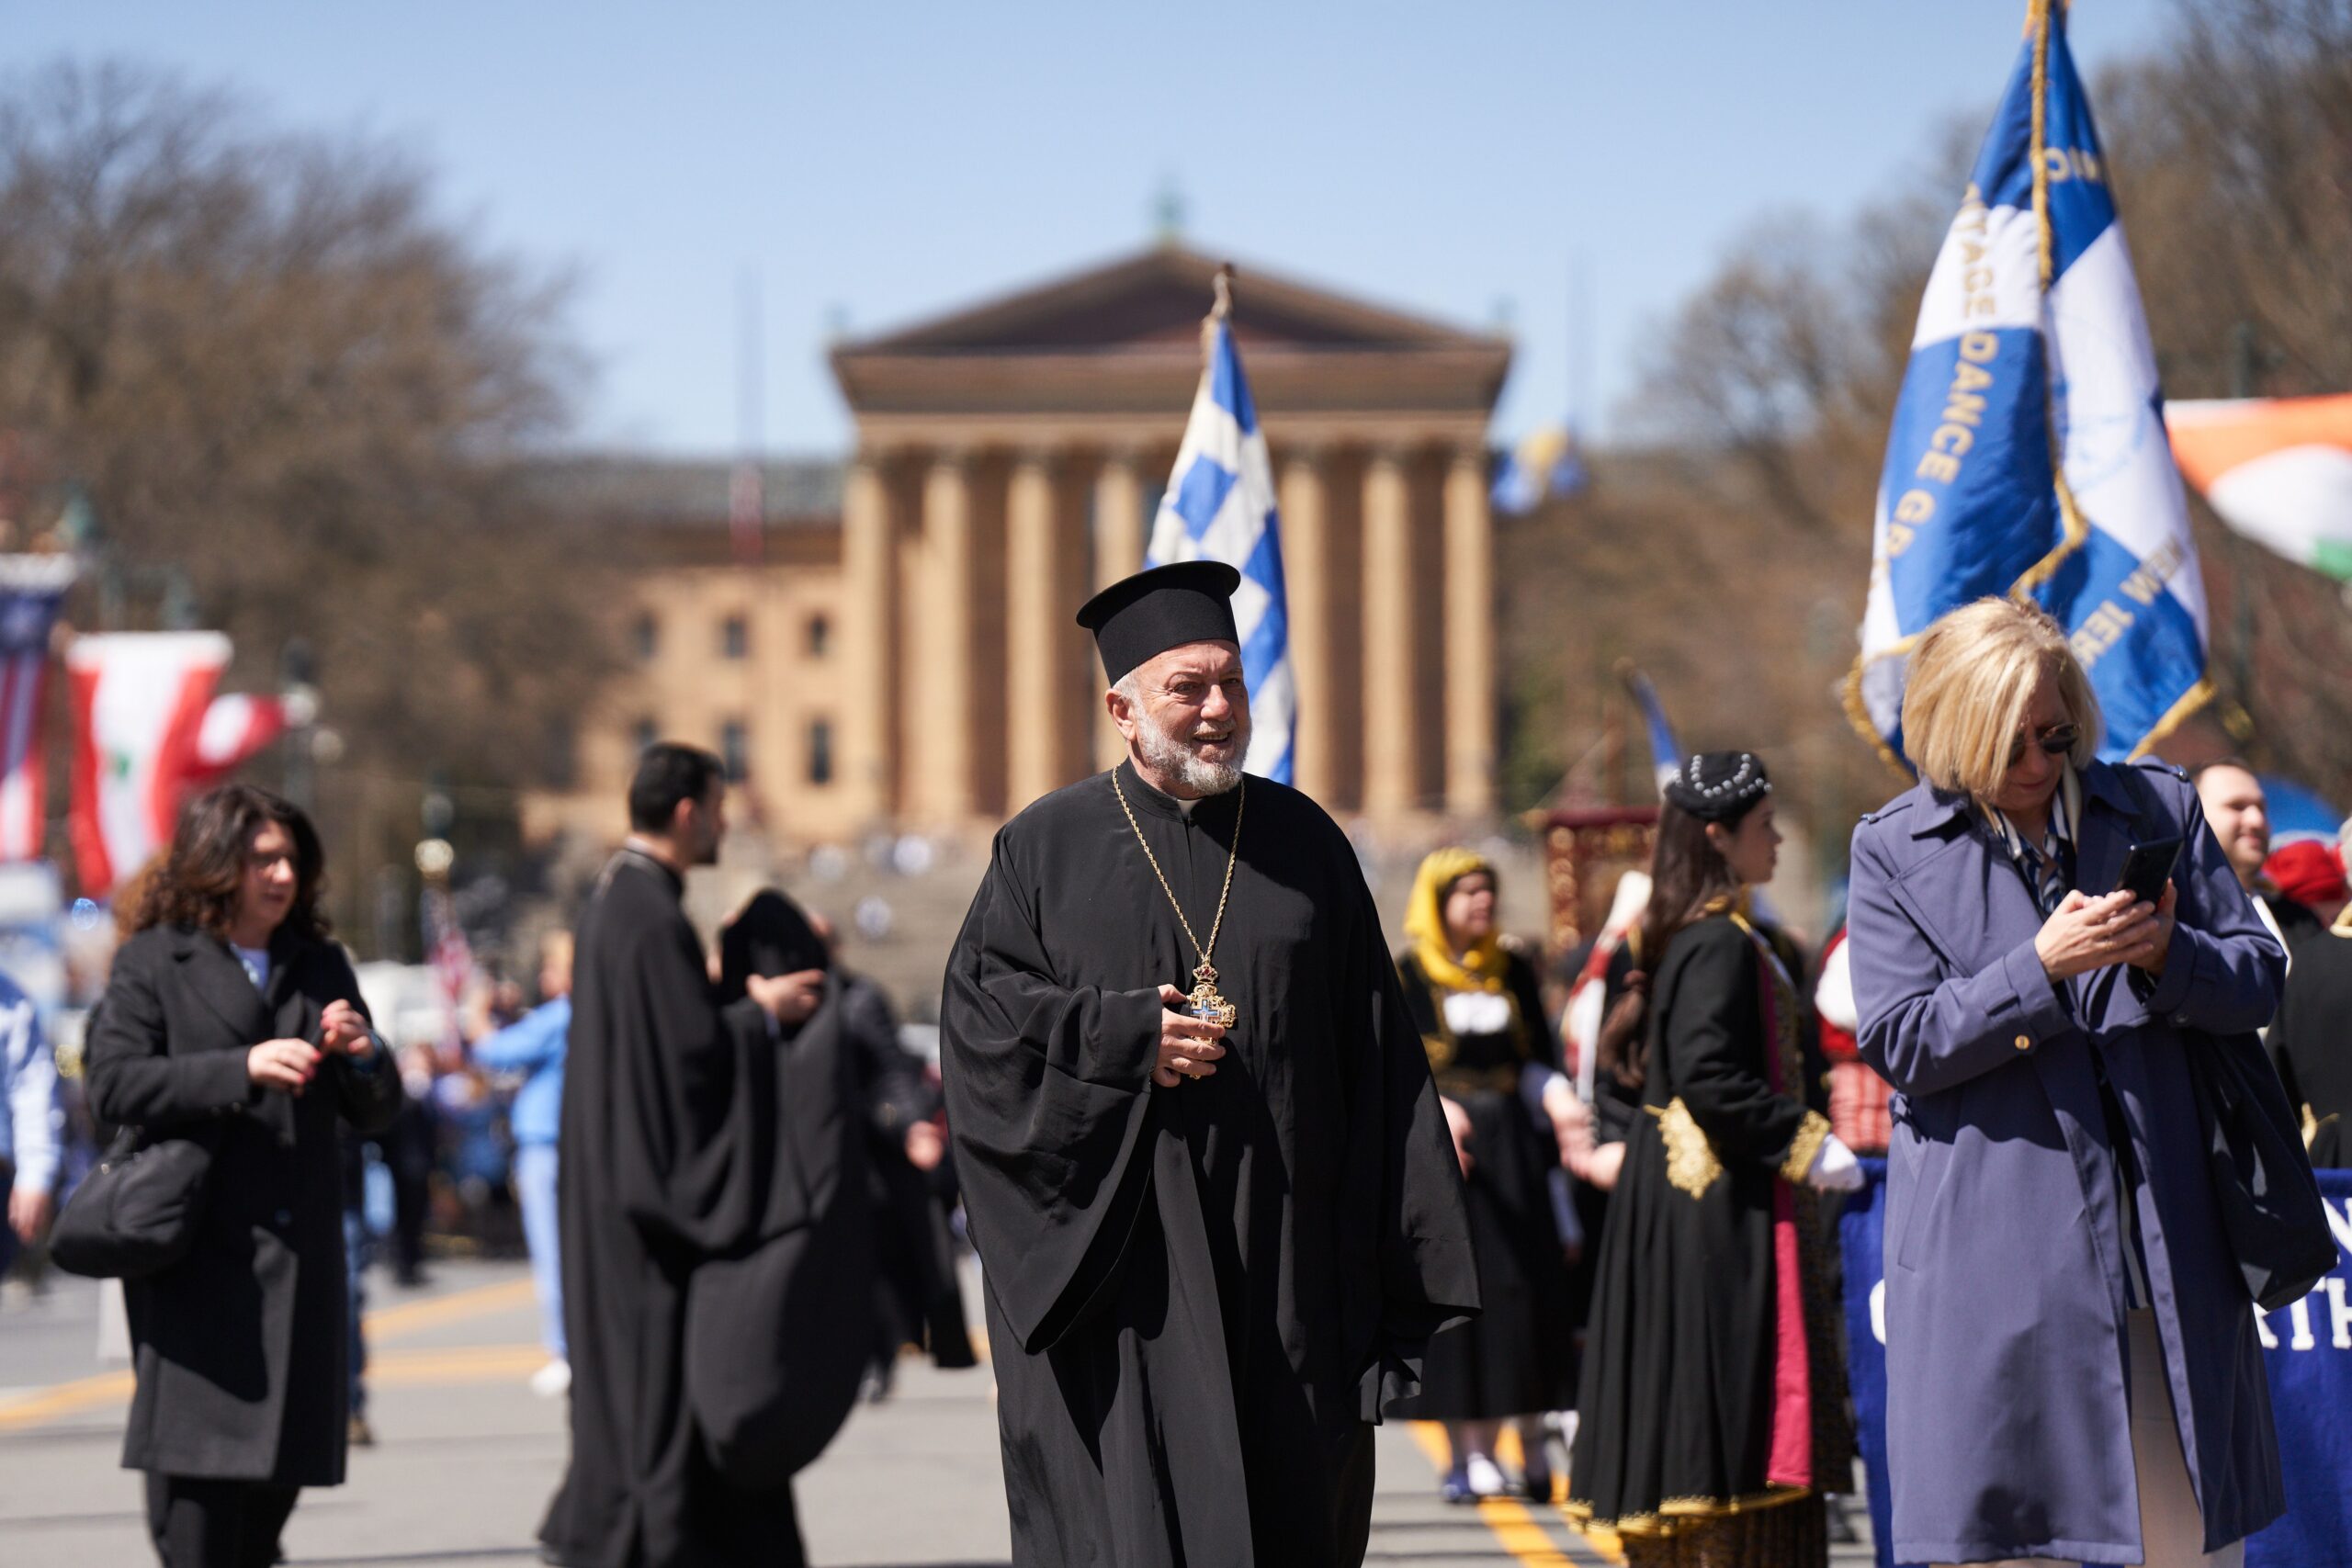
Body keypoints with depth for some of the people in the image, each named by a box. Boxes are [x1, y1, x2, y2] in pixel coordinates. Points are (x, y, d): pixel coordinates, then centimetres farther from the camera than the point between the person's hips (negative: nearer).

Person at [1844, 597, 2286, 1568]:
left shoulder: (2158, 809, 9)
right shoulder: (1893, 850, 3)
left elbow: (2258, 979, 10)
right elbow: (1899, 1042, -4)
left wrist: (2170, 954, -12)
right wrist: (2042, 968, -17)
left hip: (2166, 1230, 2)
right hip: (1993, 1231, -2)